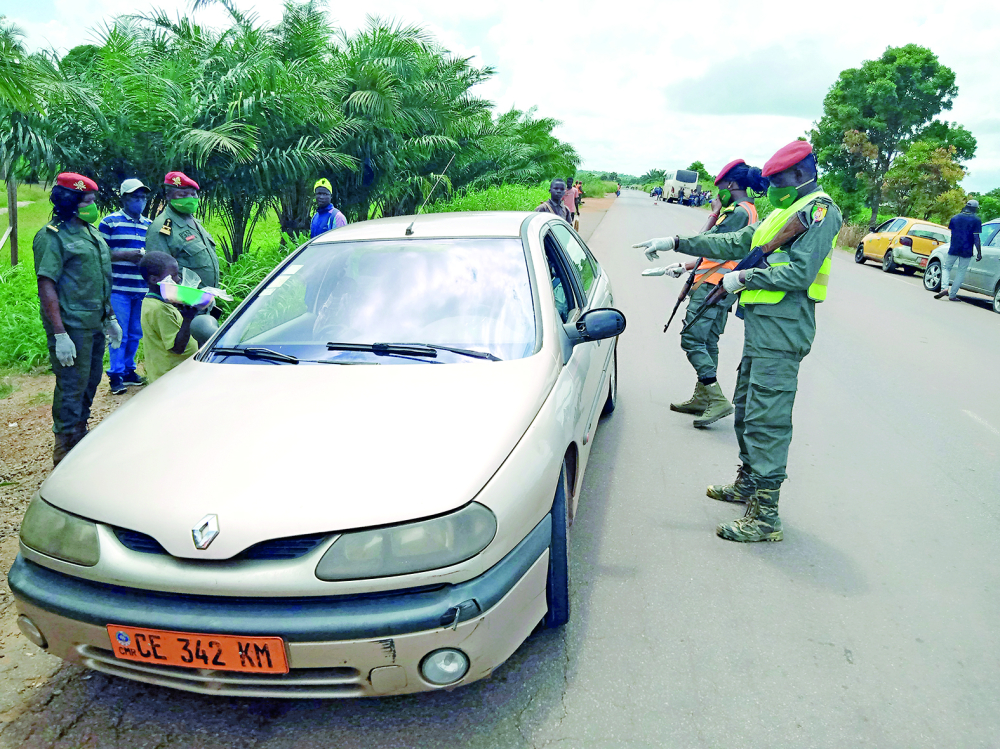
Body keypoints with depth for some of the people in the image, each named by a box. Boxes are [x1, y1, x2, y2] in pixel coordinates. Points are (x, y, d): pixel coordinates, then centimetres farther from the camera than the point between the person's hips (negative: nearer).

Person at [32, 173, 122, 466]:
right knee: (71, 387, -3)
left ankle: (81, 437, 33)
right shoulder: (52, 236, -12)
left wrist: (110, 318, 21)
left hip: (95, 324, 8)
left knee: (90, 381, 17)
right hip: (71, 326, -8)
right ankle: (65, 454, 7)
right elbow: (47, 286, -17)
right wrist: (59, 335, -23)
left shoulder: (92, 232, 14)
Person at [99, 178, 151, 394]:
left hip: (142, 289, 5)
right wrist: (128, 255, -16)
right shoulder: (110, 222, -1)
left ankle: (129, 370, 24)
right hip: (118, 288, -5)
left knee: (135, 334, 11)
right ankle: (116, 376, 5)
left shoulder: (149, 225, 16)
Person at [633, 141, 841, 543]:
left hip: (781, 331, -10)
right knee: (746, 410, 18)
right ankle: (748, 483, 34)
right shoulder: (786, 211, 23)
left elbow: (799, 273, -19)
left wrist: (743, 277, -11)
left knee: (766, 420, -11)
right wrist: (675, 243, 20)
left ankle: (765, 516, -8)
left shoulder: (819, 211, -7)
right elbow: (735, 243, 23)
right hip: (762, 325, 10)